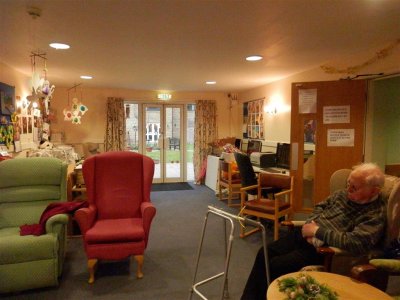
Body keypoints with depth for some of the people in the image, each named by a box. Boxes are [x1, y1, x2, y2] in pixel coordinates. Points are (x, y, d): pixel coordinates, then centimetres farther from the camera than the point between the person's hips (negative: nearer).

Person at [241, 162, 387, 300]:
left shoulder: (376, 214, -15)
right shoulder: (344, 194, 7)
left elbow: (355, 243, -28)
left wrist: (318, 231, -22)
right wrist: (310, 223, -3)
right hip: (304, 235, 8)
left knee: (273, 265, -17)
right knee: (264, 253, -2)